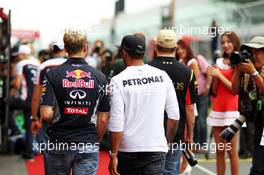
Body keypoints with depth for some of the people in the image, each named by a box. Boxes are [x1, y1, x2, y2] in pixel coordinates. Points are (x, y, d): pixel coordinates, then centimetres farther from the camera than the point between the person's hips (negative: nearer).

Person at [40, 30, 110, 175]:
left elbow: (46, 115, -13)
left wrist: (57, 121, 10)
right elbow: (103, 119, 0)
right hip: (88, 145, 0)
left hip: (59, 143, 0)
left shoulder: (52, 74, -6)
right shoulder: (99, 77, -2)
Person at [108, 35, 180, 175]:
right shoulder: (163, 76, 2)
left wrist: (113, 155, -4)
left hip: (127, 149, -1)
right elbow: (174, 116, 4)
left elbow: (116, 122, -11)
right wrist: (167, 142, 18)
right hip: (156, 149, 1)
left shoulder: (118, 80, -7)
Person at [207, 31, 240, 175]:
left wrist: (220, 75, -9)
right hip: (217, 109, 5)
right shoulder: (219, 63, 13)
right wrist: (214, 77, -1)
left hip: (231, 109, -5)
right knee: (219, 151, 6)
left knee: (231, 151, -6)